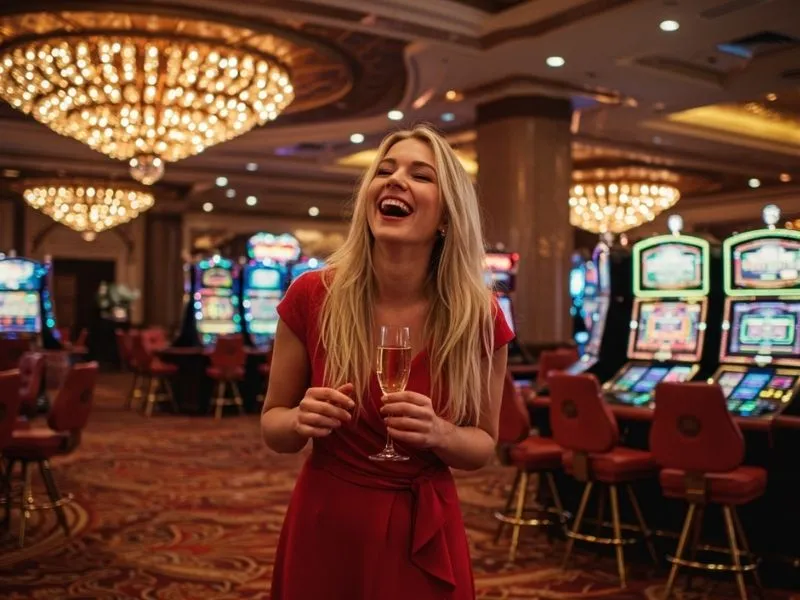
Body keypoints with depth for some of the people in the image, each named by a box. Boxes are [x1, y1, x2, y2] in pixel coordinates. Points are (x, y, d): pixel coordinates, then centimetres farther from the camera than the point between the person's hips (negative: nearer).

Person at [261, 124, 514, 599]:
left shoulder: (480, 317, -13)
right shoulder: (312, 296, -13)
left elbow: (484, 444, -1)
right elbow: (273, 423, -1)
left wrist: (439, 434, -21)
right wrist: (300, 421, -22)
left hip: (424, 535, 0)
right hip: (323, 527, 1)